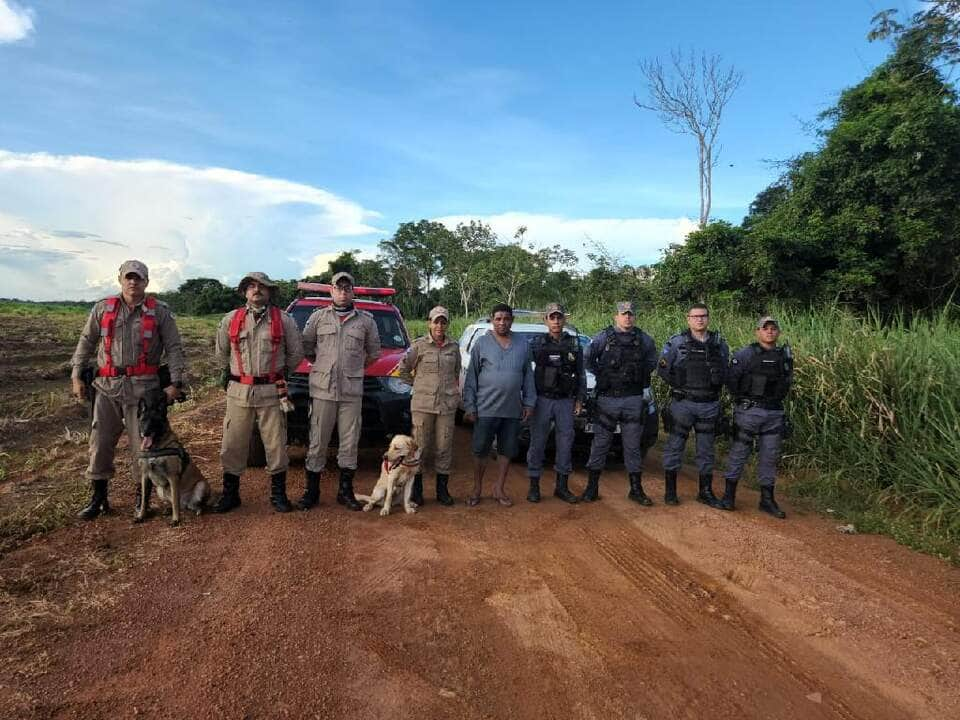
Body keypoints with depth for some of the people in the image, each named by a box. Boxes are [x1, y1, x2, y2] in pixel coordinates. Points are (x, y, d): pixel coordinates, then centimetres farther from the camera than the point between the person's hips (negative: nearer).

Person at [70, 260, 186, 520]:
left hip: (143, 387, -3)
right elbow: (86, 342, 14)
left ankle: (142, 496, 15)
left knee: (142, 444, 1)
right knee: (100, 442, 7)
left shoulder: (160, 312, 2)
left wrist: (176, 382, -9)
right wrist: (76, 375, 8)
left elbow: (174, 348, -1)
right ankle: (98, 496, 21)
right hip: (107, 386, 3)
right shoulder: (102, 309, 9)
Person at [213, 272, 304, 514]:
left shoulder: (284, 320, 2)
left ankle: (278, 494, 15)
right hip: (238, 393, 2)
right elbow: (221, 353, 18)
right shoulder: (230, 319, 6)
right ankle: (230, 493, 19)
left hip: (271, 392, -1)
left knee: (276, 444, 3)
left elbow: (296, 353, 9)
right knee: (232, 445, 5)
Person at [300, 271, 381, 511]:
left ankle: (345, 491, 16)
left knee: (350, 442, 5)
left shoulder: (366, 320, 9)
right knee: (318, 441, 2)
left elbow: (373, 352, 17)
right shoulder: (318, 316, 7)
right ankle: (312, 490, 13)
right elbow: (306, 346, 13)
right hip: (322, 389, -1)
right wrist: (323, 366, 11)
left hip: (352, 391, 1)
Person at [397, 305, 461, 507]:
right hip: (423, 404, -2)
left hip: (447, 405, 2)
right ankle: (416, 490, 13)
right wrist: (419, 385, 7)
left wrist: (453, 389, 11)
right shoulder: (419, 345, 0)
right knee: (420, 447, 1)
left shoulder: (454, 346, 8)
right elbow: (403, 370, 8)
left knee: (444, 448, 5)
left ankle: (442, 490, 17)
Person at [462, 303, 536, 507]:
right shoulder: (481, 344, -1)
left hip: (513, 411, 3)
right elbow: (471, 378, -2)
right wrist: (469, 406, -6)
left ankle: (499, 489, 25)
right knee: (481, 451, 4)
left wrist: (529, 402, 5)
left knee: (506, 451, 11)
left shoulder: (521, 346, 7)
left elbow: (528, 376, 11)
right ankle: (477, 489, 21)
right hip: (486, 409, -3)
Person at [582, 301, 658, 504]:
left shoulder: (644, 339, 6)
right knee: (600, 443, 3)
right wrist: (603, 376, 2)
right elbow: (589, 361, 7)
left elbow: (652, 362, 21)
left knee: (633, 445, 9)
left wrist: (641, 377, 11)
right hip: (607, 398, -2)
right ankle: (592, 487, 12)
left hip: (634, 399, 2)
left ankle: (636, 489, 19)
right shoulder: (602, 337, -1)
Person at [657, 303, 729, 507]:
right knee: (674, 446, 3)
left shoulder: (719, 343, 7)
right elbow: (662, 368, 0)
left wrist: (715, 386, 2)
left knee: (707, 449, 11)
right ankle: (670, 490, 14)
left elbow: (725, 371, 15)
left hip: (709, 405, 3)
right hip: (682, 403, -3)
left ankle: (706, 492, 23)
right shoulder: (676, 342, -3)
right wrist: (679, 385, -3)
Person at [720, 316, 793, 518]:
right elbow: (731, 379, -7)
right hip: (749, 412, -4)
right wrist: (742, 399, 0)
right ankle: (729, 496, 11)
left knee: (770, 457, 9)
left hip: (774, 413, 5)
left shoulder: (785, 356, 8)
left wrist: (777, 399, 12)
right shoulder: (745, 355, -8)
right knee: (739, 453, 1)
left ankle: (767, 500, 19)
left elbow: (787, 382, 21)